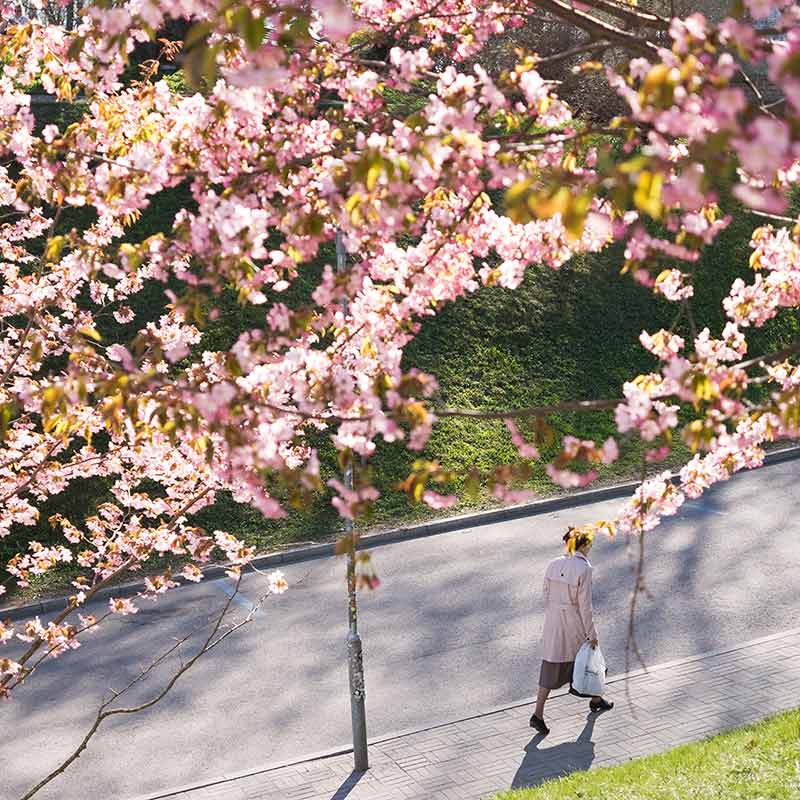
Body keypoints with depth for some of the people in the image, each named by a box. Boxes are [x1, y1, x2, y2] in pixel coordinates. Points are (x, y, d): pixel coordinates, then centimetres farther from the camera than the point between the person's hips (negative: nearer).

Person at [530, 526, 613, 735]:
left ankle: (538, 714, -2)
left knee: (551, 668, 7)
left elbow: (547, 597, 7)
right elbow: (585, 605, -16)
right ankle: (595, 700, 43)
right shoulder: (584, 568, -17)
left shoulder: (553, 565, 0)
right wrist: (592, 634, -8)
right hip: (575, 623, -4)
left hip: (553, 623, 4)